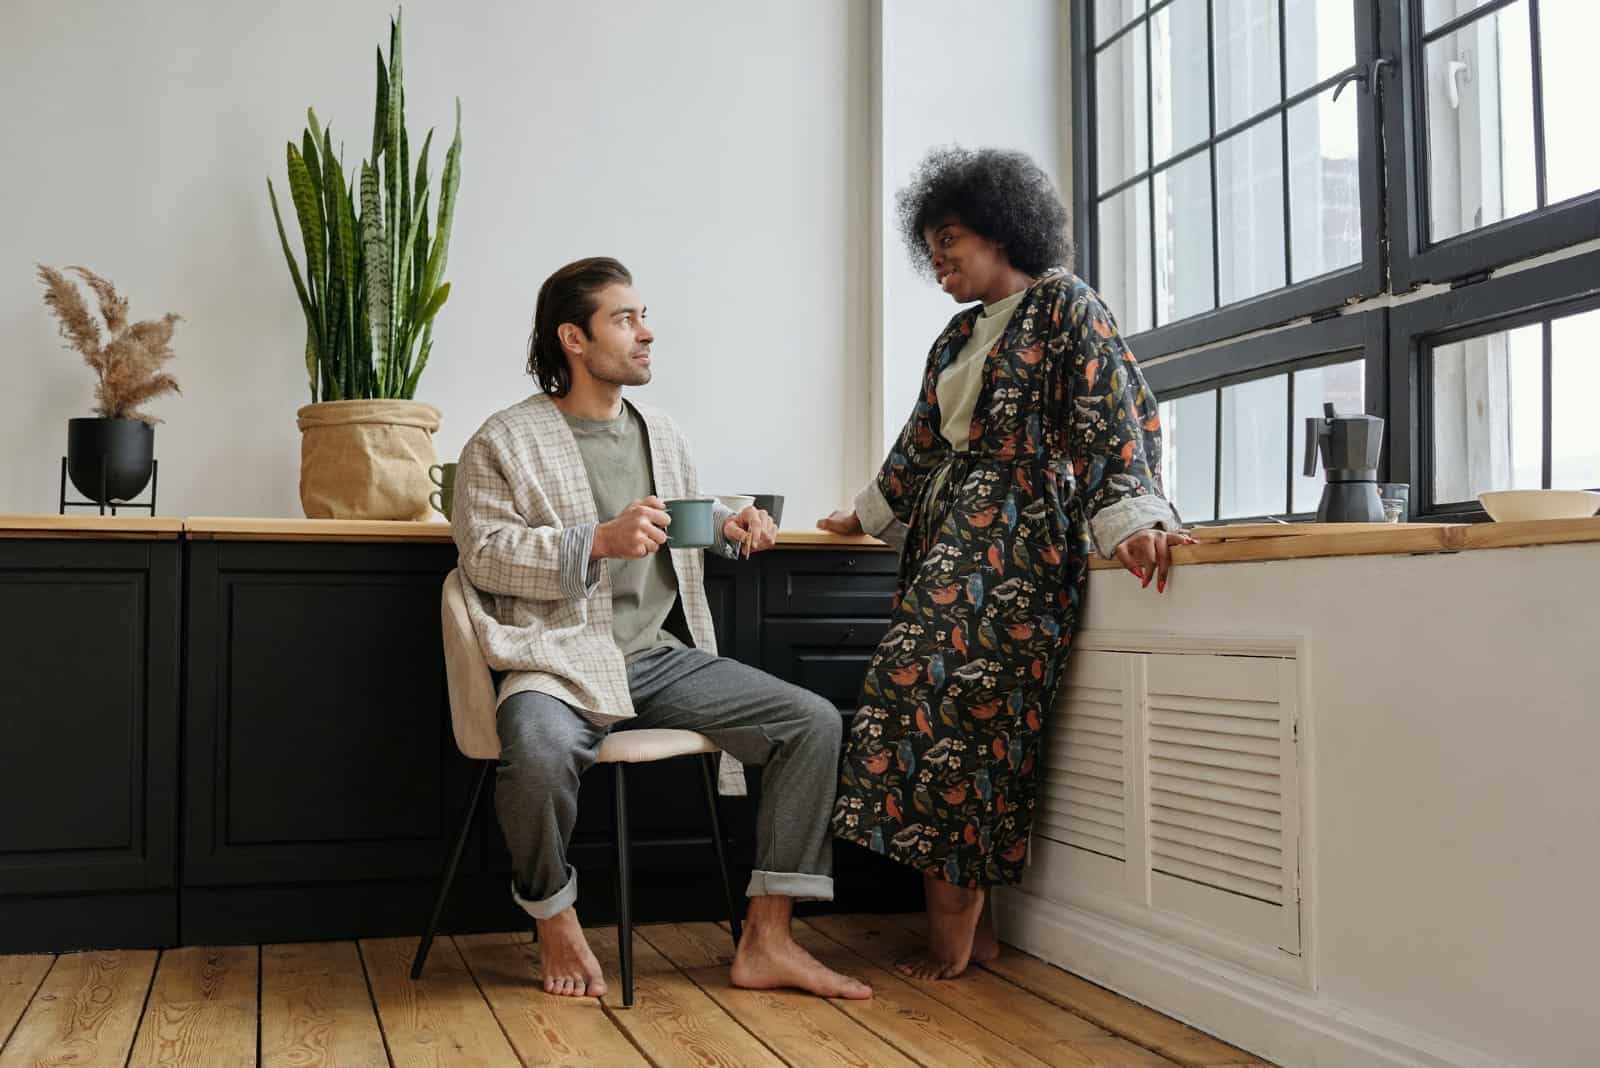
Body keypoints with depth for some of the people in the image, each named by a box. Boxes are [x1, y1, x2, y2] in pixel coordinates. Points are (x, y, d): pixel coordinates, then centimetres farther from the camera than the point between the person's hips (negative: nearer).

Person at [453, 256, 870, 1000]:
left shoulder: (663, 434, 17)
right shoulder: (505, 442, -1)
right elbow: (483, 551, -9)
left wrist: (728, 526, 8)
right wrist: (599, 541, -20)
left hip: (665, 655, 6)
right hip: (563, 659, -6)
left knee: (813, 721, -10)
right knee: (540, 752, -40)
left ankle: (766, 943, -5)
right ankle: (556, 924, -8)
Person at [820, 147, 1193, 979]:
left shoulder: (1064, 306, -1)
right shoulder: (959, 337, 22)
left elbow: (1119, 416, -12)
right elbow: (922, 443, 31)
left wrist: (1129, 519, -26)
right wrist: (868, 514, 38)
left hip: (1018, 544, -7)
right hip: (948, 543, 7)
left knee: (945, 694, -15)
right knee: (951, 706, -1)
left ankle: (955, 919, -7)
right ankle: (966, 921, 2)